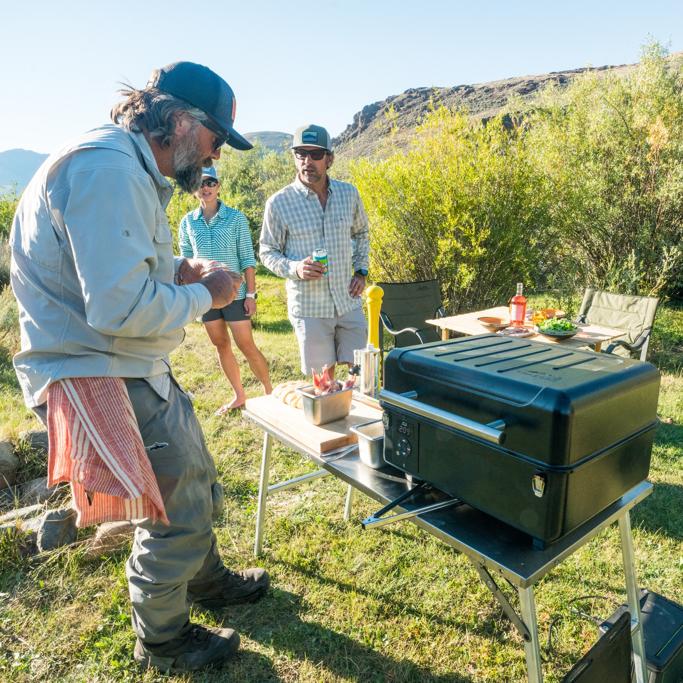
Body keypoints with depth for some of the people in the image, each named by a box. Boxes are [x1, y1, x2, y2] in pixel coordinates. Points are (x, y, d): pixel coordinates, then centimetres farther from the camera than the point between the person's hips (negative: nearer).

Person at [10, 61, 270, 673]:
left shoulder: (131, 170, 13)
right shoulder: (107, 169, -23)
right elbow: (121, 307, -31)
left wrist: (180, 273, 6)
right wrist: (203, 296, -15)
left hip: (135, 371, 11)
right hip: (101, 382, -11)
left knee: (195, 479, 23)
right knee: (178, 510, 3)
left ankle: (208, 581, 47)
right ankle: (162, 641, 30)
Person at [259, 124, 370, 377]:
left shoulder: (349, 193, 3)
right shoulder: (279, 203, -7)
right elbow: (267, 252, 1)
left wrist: (361, 271, 6)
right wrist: (295, 268, -18)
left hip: (349, 302, 3)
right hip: (309, 307, -3)